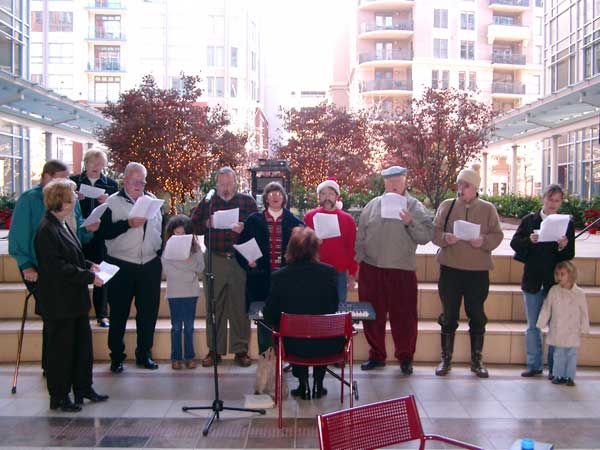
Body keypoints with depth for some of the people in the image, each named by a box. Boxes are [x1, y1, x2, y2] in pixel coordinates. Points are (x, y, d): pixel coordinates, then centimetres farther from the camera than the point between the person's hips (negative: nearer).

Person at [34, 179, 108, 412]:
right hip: (58, 302, -10)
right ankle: (59, 397, 17)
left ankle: (83, 388, 30)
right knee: (60, 347, 3)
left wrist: (89, 265, 7)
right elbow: (57, 267, -24)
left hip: (74, 299, 10)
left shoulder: (63, 225, 10)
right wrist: (89, 276, -20)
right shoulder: (47, 230, -20)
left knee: (83, 342, 16)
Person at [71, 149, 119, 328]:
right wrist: (75, 199, -13)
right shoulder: (74, 181, 6)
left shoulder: (111, 184, 8)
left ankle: (102, 314, 11)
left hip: (102, 235, 0)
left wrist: (108, 202, -13)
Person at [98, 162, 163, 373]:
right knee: (119, 313, 4)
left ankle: (144, 354, 22)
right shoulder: (113, 202, -2)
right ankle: (116, 357, 16)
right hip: (121, 266, -4)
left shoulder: (152, 200, 11)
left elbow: (162, 227, 19)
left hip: (150, 265, 4)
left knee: (149, 312, 9)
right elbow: (104, 231, -12)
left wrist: (161, 251, 11)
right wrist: (129, 223, -19)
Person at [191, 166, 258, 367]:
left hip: (240, 260, -1)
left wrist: (243, 228, -19)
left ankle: (241, 350, 11)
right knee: (214, 306, 5)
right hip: (214, 260, 1)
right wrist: (207, 224, -11)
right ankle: (214, 350, 15)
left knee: (240, 306, 2)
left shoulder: (247, 201, 7)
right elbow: (194, 226, 8)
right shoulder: (207, 202, 11)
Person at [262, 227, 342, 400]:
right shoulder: (329, 272, -11)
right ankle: (318, 385, 34)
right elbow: (333, 308, 2)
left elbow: (268, 316, -6)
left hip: (294, 346, 0)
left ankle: (303, 385, 32)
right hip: (326, 346, 0)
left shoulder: (279, 276, -13)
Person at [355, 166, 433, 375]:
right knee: (373, 315, 9)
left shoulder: (415, 207, 2)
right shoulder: (372, 205, 9)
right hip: (371, 269, 2)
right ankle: (376, 355, 25)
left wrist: (410, 222, -21)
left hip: (402, 271, -2)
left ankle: (405, 357, 21)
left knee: (404, 316, 4)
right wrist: (356, 261, 7)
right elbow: (360, 236, 11)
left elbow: (426, 236, -7)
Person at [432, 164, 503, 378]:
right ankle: (446, 359, 19)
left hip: (478, 270, 0)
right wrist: (445, 238, -17)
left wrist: (483, 241, -18)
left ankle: (476, 360, 21)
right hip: (450, 268, 0)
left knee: (477, 316, 8)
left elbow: (497, 235, 2)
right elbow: (434, 231, 3)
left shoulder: (488, 209, 3)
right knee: (449, 316, 6)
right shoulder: (446, 206, 4)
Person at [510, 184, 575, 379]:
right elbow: (514, 243, -2)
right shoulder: (529, 220, 3)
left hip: (555, 281, -1)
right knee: (533, 326, 10)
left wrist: (563, 247, -19)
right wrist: (530, 240, -20)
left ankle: (554, 367, 17)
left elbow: (570, 256, 2)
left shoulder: (566, 224, 2)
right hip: (532, 280, 1)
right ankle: (534, 365, 21)